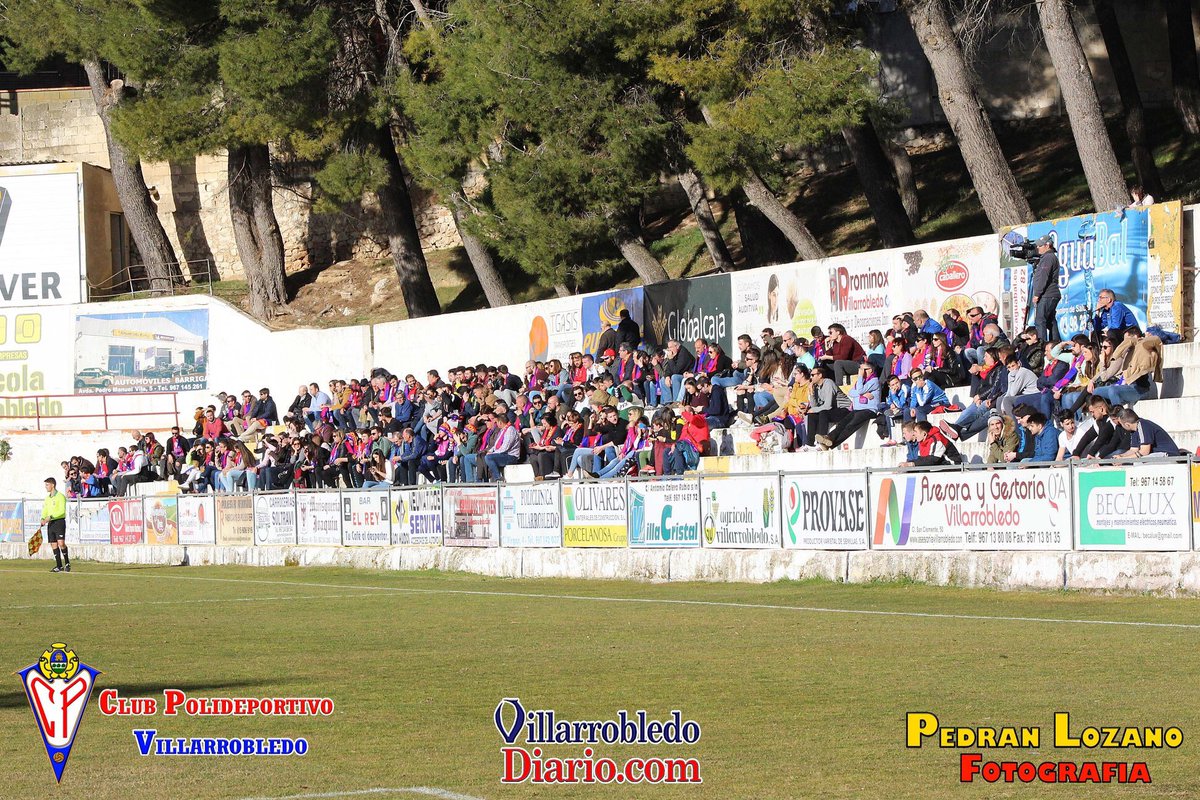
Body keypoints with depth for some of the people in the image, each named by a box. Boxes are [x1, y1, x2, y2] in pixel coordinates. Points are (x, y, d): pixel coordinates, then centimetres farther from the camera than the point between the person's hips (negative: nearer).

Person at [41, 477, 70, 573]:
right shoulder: (47, 498, 16)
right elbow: (45, 511, 19)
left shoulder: (60, 496, -8)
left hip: (59, 521, -7)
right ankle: (59, 566, 8)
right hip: (50, 523, 7)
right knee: (53, 545, 4)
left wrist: (50, 516, -23)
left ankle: (67, 563, -1)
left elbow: (62, 511, -17)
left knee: (61, 543, -16)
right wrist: (43, 519, -1)